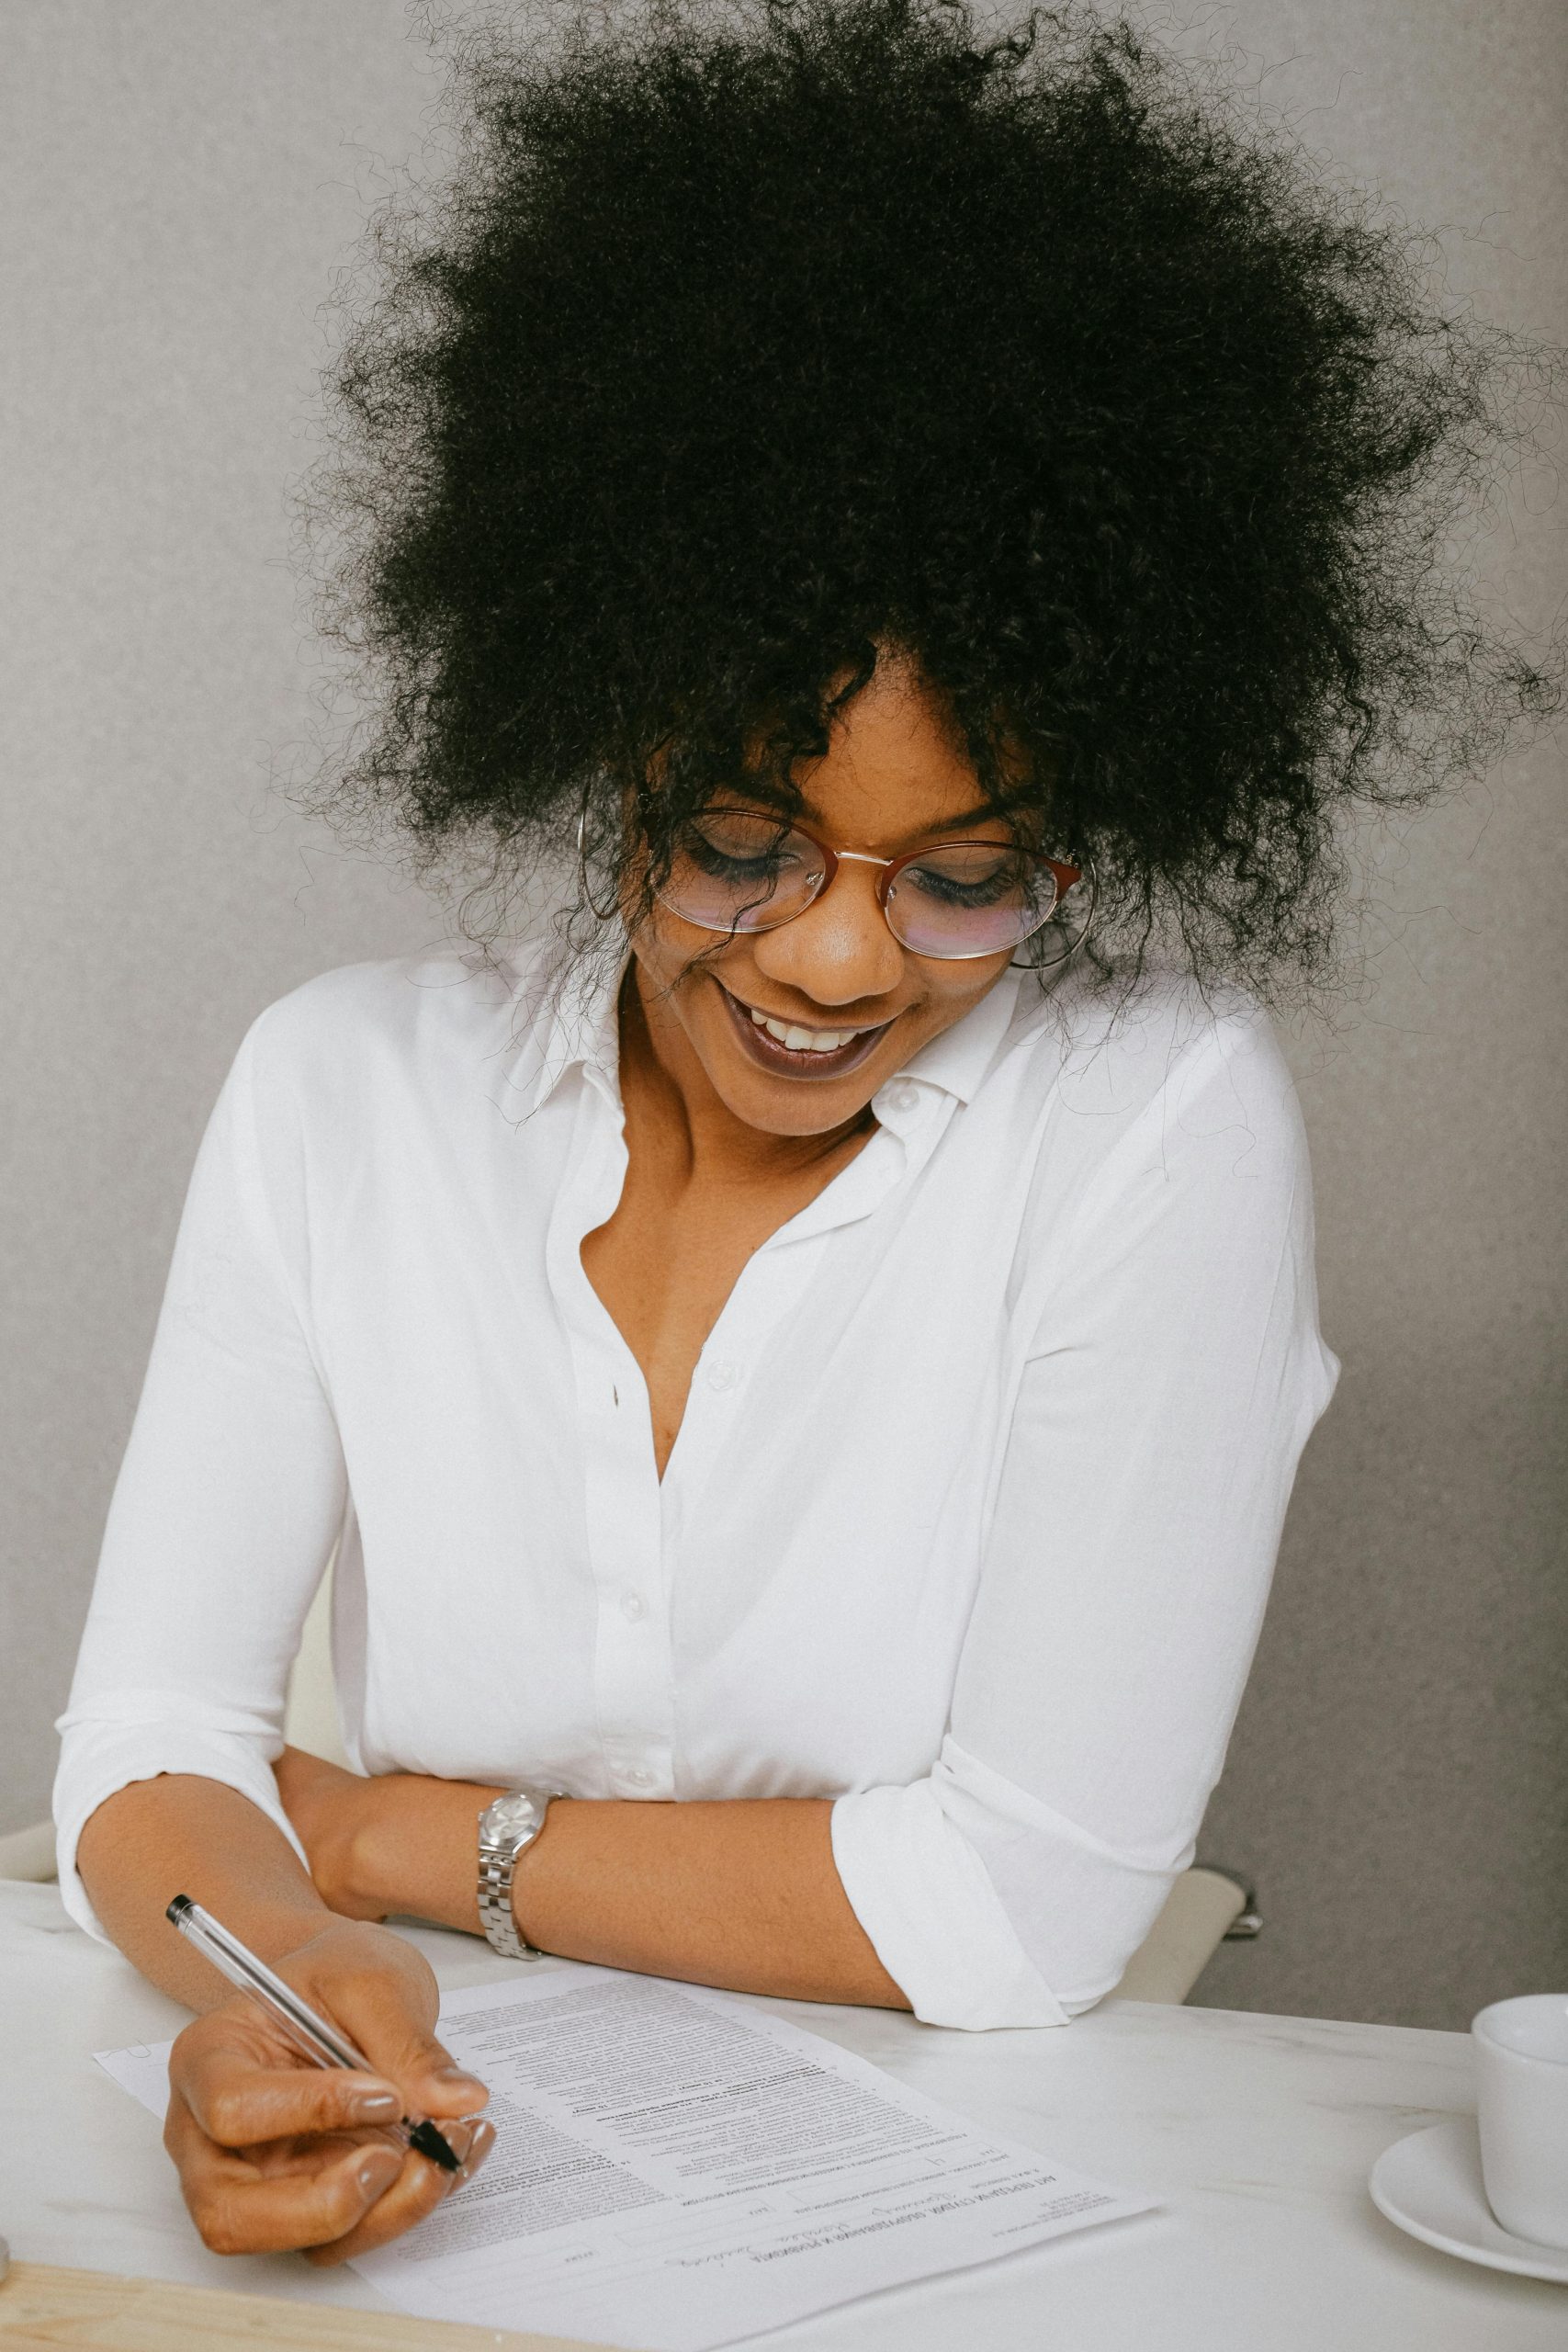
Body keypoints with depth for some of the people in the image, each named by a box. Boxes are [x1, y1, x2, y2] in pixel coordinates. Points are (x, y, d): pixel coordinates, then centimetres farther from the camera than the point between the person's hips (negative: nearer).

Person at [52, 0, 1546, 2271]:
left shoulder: (1159, 1122, -13)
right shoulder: (346, 1082, -2)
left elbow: (1027, 1905, -15)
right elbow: (149, 1736, -5)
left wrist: (387, 1833, -9)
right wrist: (272, 1970, -27)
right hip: (436, 2169, 3)